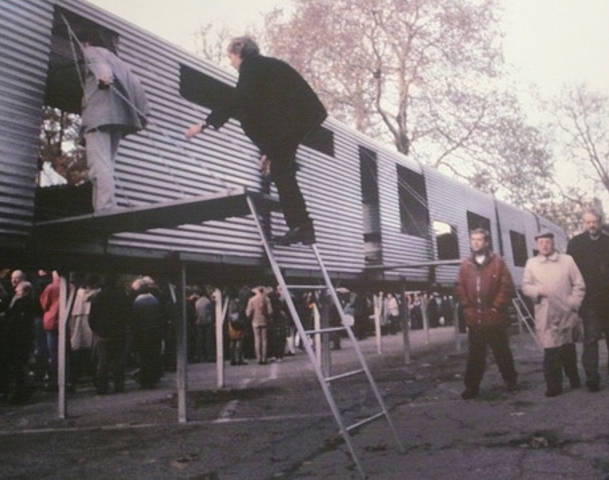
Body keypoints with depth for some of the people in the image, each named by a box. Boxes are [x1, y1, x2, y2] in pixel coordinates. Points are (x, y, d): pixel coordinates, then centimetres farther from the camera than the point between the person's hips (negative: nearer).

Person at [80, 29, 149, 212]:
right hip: (119, 115, 7)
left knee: (99, 165, -18)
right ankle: (107, 211, 1)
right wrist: (143, 112, 12)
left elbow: (99, 64, -11)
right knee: (106, 165, 8)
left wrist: (103, 75, -33)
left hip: (99, 114, -7)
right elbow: (136, 86, 20)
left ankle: (106, 211, -30)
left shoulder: (92, 51, 14)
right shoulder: (117, 59, 34)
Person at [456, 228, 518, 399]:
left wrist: (496, 307, -9)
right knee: (475, 356, 6)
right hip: (474, 320, 2)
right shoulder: (465, 265, 9)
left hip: (495, 319, -2)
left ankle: (510, 380, 29)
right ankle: (472, 387, 12)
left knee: (502, 353, 10)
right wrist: (468, 308, 1)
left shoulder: (498, 263, 0)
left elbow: (507, 286, -4)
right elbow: (460, 289, 10)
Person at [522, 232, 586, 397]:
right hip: (545, 315, -1)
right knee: (550, 350, -6)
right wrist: (538, 290, -12)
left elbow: (579, 284, 5)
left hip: (566, 313, 1)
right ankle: (553, 386, 2)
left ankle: (574, 381, 30)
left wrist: (573, 304, -4)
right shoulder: (531, 263, 10)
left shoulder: (567, 260, 7)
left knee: (568, 349, 12)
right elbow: (525, 286, 7)